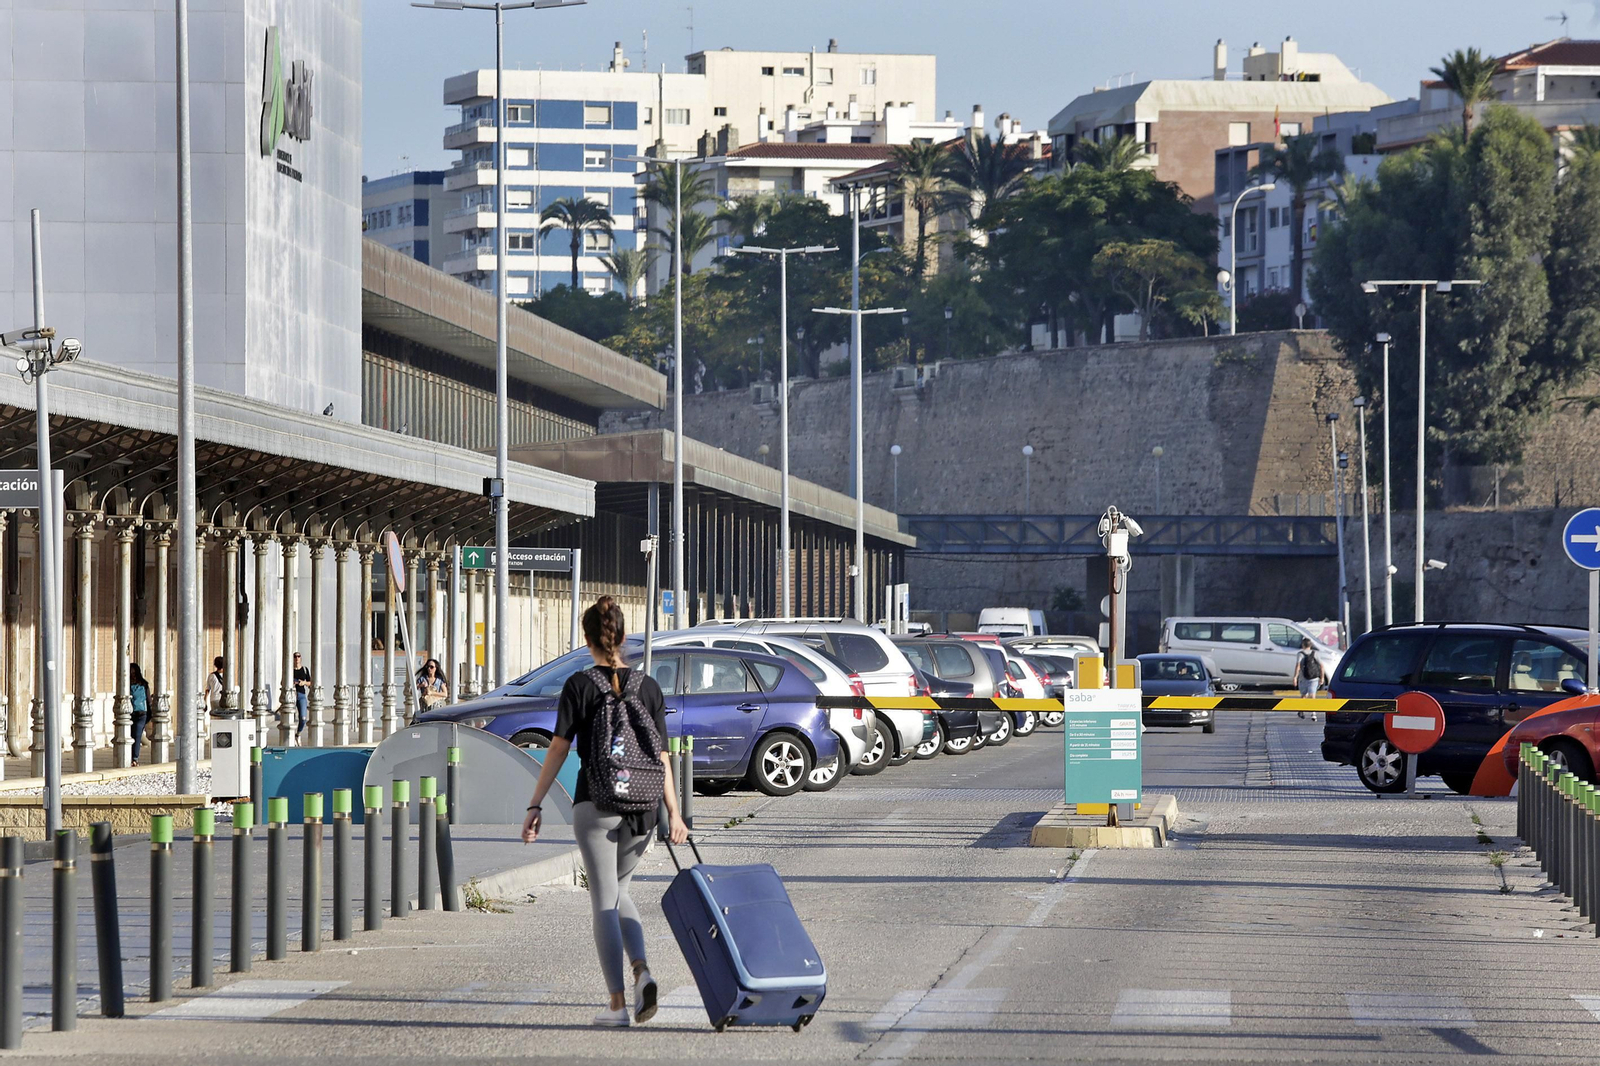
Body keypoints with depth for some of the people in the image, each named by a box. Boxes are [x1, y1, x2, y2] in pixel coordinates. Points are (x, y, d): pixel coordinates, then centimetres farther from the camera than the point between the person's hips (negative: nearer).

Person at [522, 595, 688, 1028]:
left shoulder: (580, 685, -5)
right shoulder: (648, 687, 4)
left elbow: (558, 750, -6)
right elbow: (662, 756, 3)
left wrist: (535, 806, -1)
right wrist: (674, 814, 6)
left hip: (596, 806, -3)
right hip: (641, 809, 3)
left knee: (604, 901, 3)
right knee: (619, 891, 22)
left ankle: (618, 1004, -1)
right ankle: (642, 972, 0)